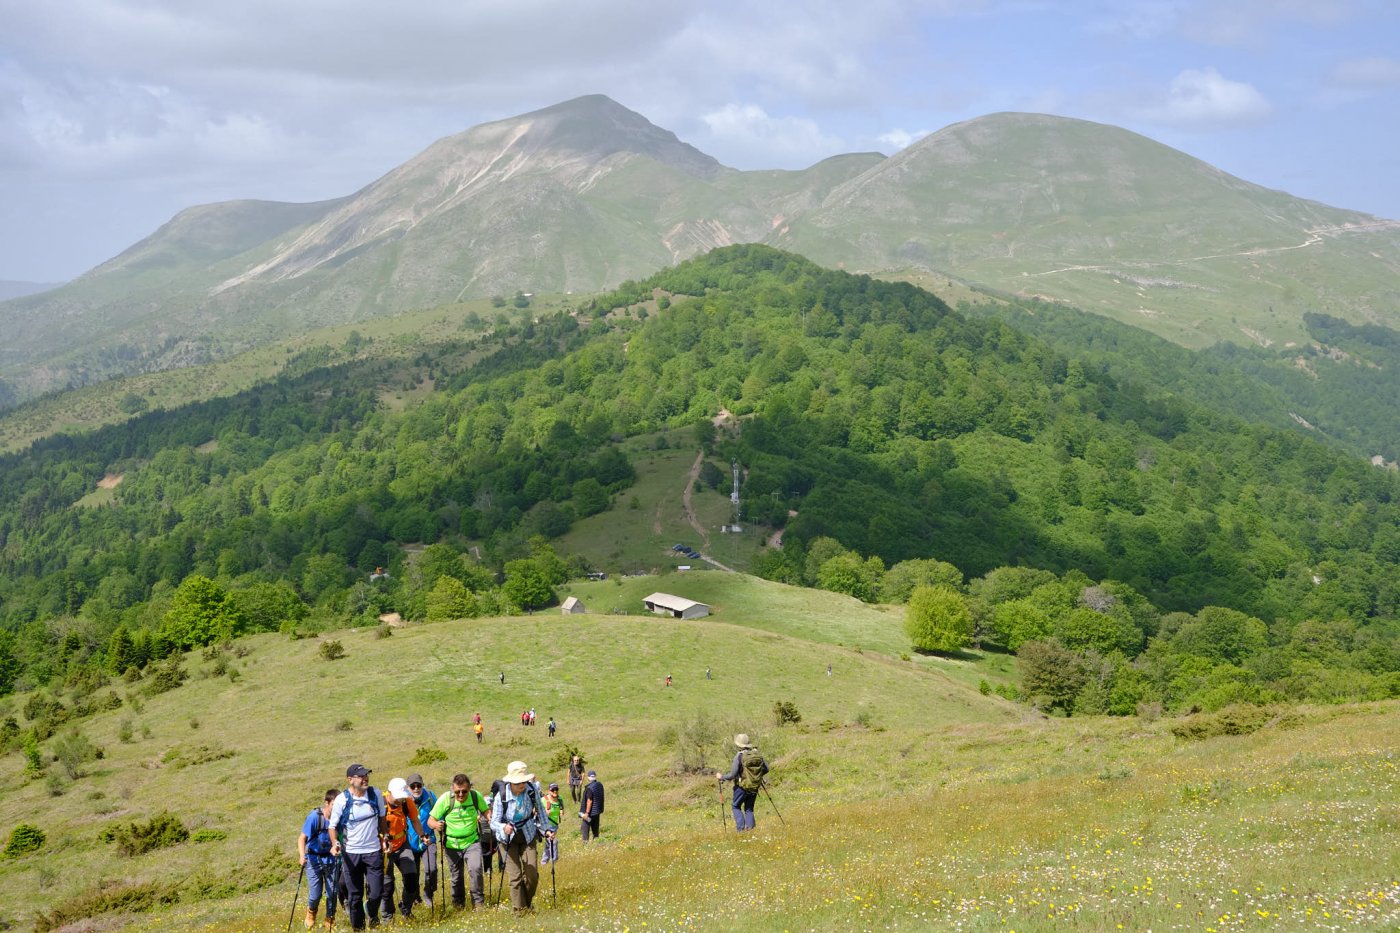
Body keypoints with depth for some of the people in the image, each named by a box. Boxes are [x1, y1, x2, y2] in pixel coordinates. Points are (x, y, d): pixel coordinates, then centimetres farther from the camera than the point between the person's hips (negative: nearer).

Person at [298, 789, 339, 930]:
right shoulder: (315, 817, -20)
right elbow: (302, 838, -21)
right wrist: (302, 856, -35)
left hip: (331, 859, 3)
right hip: (314, 860, -3)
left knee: (332, 893, 3)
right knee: (315, 894, -2)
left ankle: (330, 920, 26)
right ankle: (311, 913, 33)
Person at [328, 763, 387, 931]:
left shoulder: (376, 794, -3)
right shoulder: (342, 800, -11)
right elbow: (333, 826, -2)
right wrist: (335, 843, -18)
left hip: (373, 851, 1)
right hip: (351, 853, -1)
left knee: (376, 892, -1)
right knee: (354, 896, 6)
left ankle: (373, 916, 31)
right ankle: (357, 927, 24)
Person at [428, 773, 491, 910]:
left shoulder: (476, 796, -11)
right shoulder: (445, 799, -16)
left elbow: (486, 810, 6)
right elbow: (430, 820, -11)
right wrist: (436, 825, -35)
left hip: (472, 842, 0)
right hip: (452, 844, 0)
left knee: (475, 869, -21)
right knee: (456, 877, 10)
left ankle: (478, 903, -8)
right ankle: (458, 906, 32)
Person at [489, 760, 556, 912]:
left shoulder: (532, 791, -17)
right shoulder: (501, 797, -24)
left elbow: (540, 811, 1)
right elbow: (494, 822, -23)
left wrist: (546, 829, -4)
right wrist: (504, 828, -43)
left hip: (528, 836, 2)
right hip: (509, 838, -2)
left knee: (532, 874, 1)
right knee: (515, 876, -7)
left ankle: (527, 904, 26)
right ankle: (519, 909, 5)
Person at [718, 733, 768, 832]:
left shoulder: (739, 756, -17)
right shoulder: (757, 754, -2)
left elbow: (732, 775, -17)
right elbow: (766, 768, 6)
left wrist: (722, 777, -1)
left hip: (742, 786, -4)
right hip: (755, 787, 5)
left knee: (735, 806, 14)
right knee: (749, 809, 18)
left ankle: (741, 828, 2)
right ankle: (750, 828, 8)